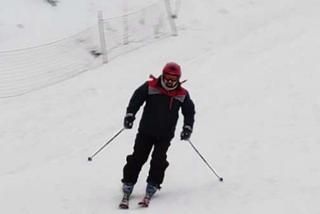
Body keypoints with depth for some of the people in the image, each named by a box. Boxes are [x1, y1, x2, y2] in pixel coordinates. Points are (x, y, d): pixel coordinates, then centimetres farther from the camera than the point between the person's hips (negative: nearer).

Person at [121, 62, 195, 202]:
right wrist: (130, 115, -11)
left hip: (165, 134, 1)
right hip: (146, 130, -1)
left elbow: (189, 111, 9)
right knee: (138, 157, -1)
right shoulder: (150, 87, -7)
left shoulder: (182, 95, -1)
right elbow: (136, 99, -2)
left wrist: (188, 127, -1)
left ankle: (153, 184, 6)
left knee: (159, 160, -7)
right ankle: (128, 182, 8)